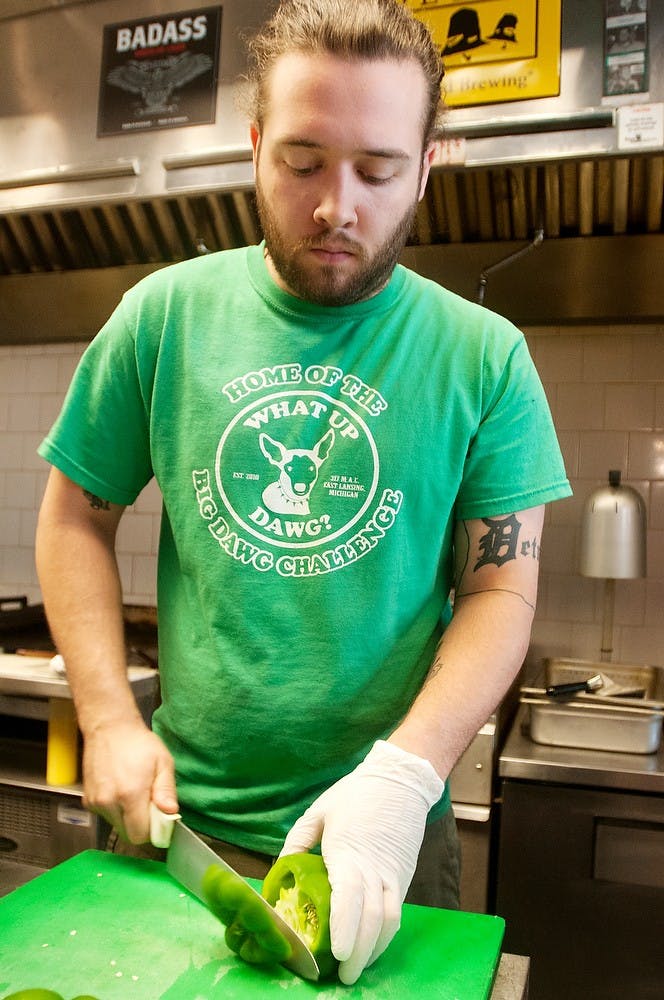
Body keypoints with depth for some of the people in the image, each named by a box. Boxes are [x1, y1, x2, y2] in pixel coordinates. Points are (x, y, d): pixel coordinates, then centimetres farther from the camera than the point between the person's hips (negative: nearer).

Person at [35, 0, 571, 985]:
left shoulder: (484, 356, -7)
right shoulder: (165, 314, -5)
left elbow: (502, 590, -7)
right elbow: (76, 517, 2)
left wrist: (405, 770, -21)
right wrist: (110, 719, -7)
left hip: (387, 831, 0)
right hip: (180, 821, 2)